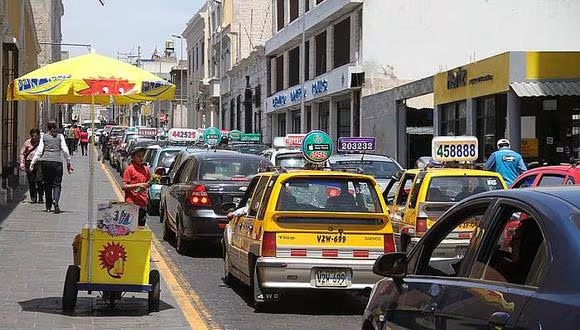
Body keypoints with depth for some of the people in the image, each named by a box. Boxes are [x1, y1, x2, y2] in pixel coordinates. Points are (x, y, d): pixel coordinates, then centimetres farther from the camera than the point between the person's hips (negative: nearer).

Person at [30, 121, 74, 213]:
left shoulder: (44, 137, 9)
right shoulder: (60, 136, 7)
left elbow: (39, 151, 3)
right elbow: (65, 150, 1)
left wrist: (33, 163, 4)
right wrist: (69, 163, 7)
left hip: (45, 161, 1)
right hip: (57, 161, -1)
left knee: (47, 184, 11)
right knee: (56, 184, 0)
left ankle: (48, 206, 13)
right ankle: (55, 200, -28)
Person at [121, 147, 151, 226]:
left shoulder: (145, 169, 10)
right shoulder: (129, 169, -5)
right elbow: (124, 187, -10)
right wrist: (137, 185, -18)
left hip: (143, 204, 5)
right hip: (131, 203, -5)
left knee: (141, 226, 7)